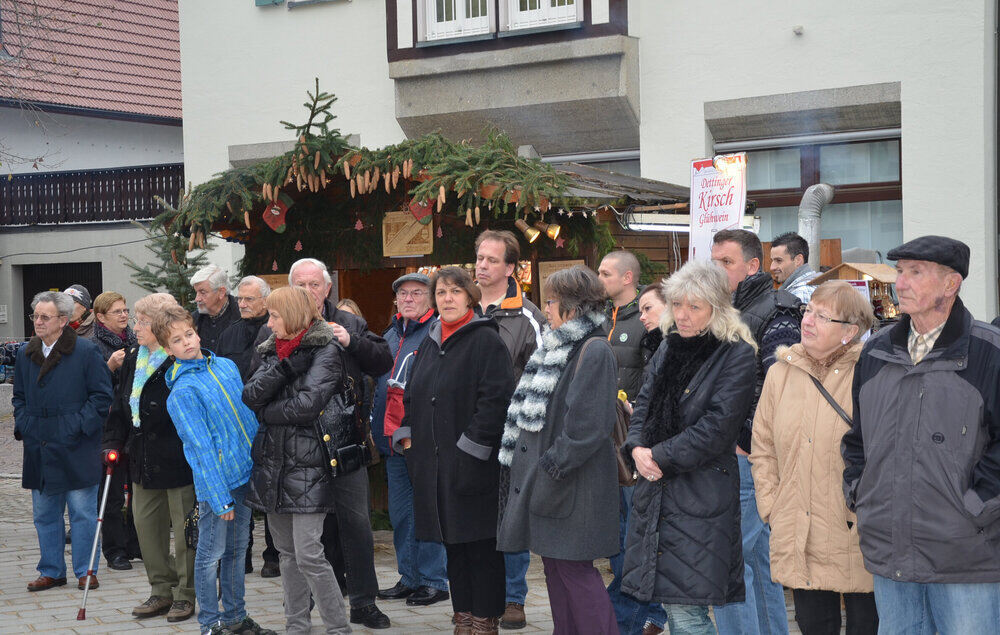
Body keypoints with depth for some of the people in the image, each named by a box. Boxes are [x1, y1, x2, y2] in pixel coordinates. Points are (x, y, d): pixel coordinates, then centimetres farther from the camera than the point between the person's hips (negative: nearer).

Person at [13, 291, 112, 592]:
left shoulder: (86, 351, -7)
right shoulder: (25, 354, 10)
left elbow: (101, 395, -5)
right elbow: (19, 396, 21)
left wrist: (79, 426, -12)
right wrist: (23, 426, 5)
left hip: (76, 450, -5)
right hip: (39, 450, 5)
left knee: (82, 513, 2)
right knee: (44, 515, 11)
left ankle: (85, 571, 12)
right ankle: (51, 572, 22)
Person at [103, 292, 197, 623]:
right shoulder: (134, 360, 11)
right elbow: (120, 405, 18)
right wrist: (114, 443, 10)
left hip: (177, 458, -8)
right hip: (143, 458, 8)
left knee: (183, 527, 2)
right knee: (146, 523, 12)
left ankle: (186, 594, 15)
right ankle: (161, 591, 25)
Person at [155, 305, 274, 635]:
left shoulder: (227, 366, 8)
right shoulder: (182, 392, -13)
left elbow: (249, 413, 16)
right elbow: (201, 448, -16)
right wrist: (219, 498, -17)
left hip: (246, 474, 7)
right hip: (215, 483, -7)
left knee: (237, 550, 16)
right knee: (211, 554, 4)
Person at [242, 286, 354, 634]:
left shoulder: (326, 350, -6)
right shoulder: (272, 350, 15)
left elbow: (309, 404, -18)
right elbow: (251, 395, 0)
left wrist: (266, 412, -4)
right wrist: (284, 362, -12)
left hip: (307, 465, -7)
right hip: (273, 461, 7)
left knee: (308, 554, -11)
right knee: (286, 551, 12)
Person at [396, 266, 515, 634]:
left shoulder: (486, 340, -7)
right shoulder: (430, 343, 17)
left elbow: (496, 397, -15)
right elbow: (412, 395, 24)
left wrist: (471, 446, -18)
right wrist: (408, 436, 10)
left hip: (472, 463, -7)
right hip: (433, 463, 7)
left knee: (480, 545, -2)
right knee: (453, 545, 12)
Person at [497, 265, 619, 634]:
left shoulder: (594, 351, -14)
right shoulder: (557, 346, 15)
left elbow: (587, 424, -20)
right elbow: (532, 408, 20)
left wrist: (555, 465, -17)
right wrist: (525, 459, 13)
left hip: (573, 484, -9)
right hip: (547, 476, 9)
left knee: (573, 568, -6)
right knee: (554, 566, 12)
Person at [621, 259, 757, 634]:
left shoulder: (736, 355, -8)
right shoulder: (668, 349, 15)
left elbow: (717, 427, -15)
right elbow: (643, 405, 16)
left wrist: (662, 457, -12)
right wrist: (637, 449, -4)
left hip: (701, 496, -7)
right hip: (656, 490, 7)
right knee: (671, 604, 11)